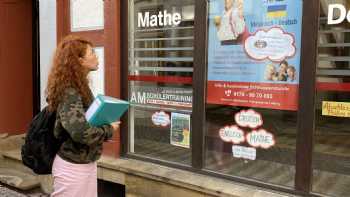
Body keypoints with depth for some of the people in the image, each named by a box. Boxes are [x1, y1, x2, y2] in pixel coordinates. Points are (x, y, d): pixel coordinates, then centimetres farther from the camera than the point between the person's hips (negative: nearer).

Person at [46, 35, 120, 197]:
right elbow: (81, 133, -32)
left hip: (87, 163, 9)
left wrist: (105, 126, -3)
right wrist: (109, 130, -16)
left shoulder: (80, 87, 7)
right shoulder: (69, 92, -21)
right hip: (72, 166, -8)